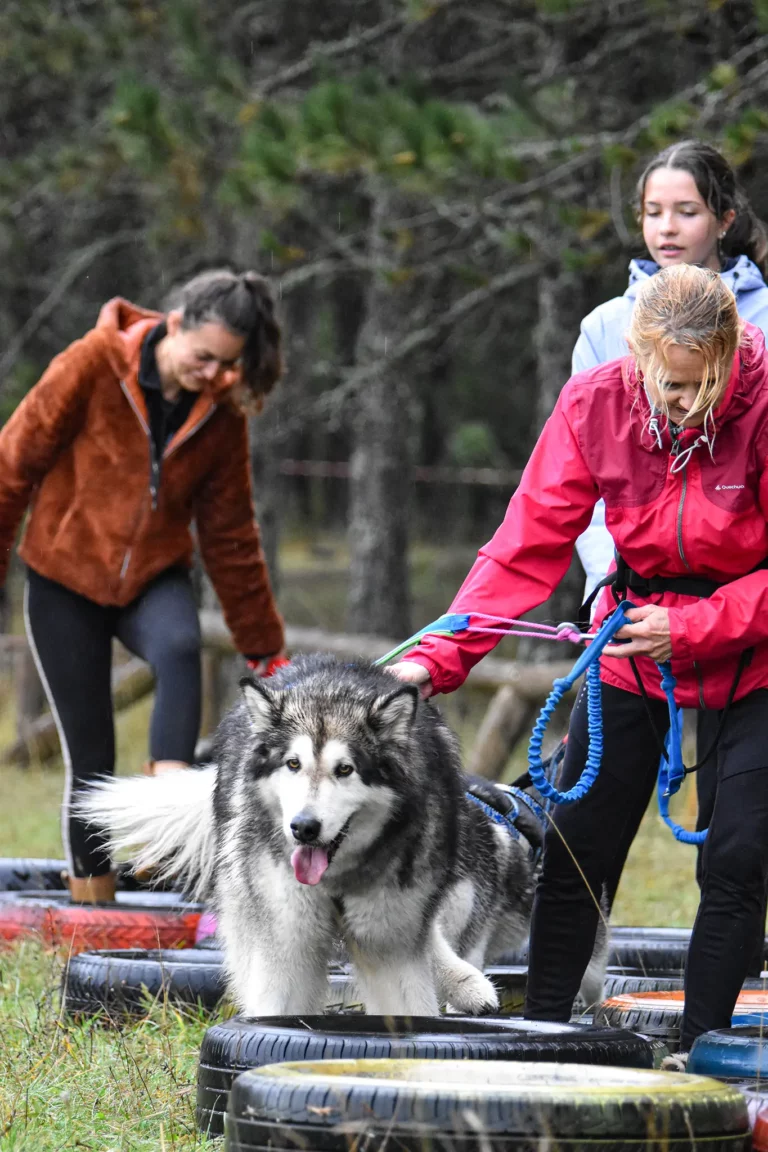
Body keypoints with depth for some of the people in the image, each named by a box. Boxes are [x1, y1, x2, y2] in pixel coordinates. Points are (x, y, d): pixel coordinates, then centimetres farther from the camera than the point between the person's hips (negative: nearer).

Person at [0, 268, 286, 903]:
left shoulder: (221, 412, -3)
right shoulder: (93, 364, -15)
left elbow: (230, 535, 7)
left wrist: (265, 648, 11)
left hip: (154, 577, 2)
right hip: (66, 577, -2)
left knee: (181, 648, -33)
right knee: (90, 757, -4)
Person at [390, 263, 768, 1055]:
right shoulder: (597, 404, -14)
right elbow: (529, 544, -14)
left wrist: (694, 627, -23)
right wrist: (441, 657, -22)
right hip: (634, 648, 3)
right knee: (574, 849, 0)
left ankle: (699, 1055, -1)